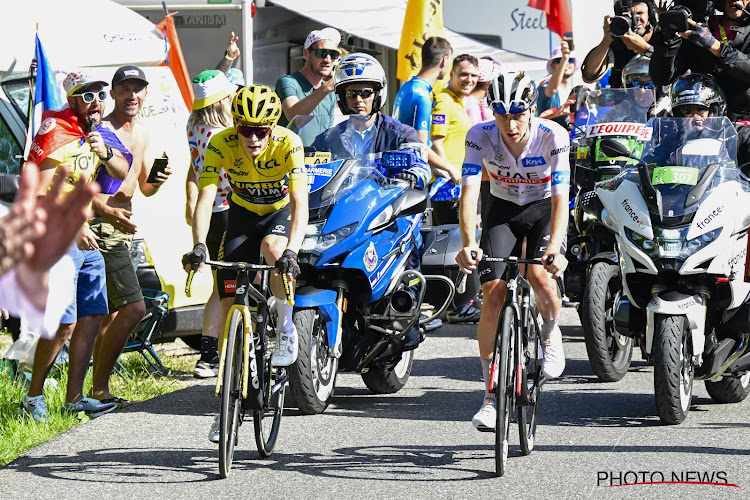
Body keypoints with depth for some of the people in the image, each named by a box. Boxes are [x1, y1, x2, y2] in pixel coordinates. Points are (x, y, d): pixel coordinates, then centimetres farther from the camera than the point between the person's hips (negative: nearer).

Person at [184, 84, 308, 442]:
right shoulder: (221, 144, -25)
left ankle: (286, 329, -12)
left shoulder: (288, 144, -29)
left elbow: (300, 203, -37)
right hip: (243, 213, 2)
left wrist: (291, 251, -52)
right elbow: (205, 198, -31)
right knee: (230, 305, -5)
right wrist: (198, 246, -47)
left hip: (281, 213, -2)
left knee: (273, 247, -38)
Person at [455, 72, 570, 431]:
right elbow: (469, 191, -27)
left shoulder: (552, 136, -27)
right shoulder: (481, 136, -22)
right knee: (494, 293, -12)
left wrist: (554, 249, -44)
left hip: (544, 209, -2)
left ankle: (551, 333, 5)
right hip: (503, 209, 2)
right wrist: (468, 244, -42)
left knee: (540, 276, -29)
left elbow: (560, 198, -31)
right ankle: (492, 392, -5)